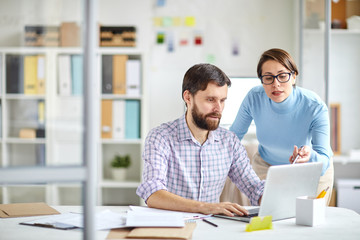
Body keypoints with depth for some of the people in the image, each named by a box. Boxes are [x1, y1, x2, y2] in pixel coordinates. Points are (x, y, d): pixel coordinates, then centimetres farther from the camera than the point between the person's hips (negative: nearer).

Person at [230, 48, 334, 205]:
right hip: (266, 165, 2)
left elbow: (323, 163, -34)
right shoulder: (254, 98, -24)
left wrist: (310, 155, -55)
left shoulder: (316, 108, -30)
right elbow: (235, 134, -5)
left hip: (311, 172, -1)